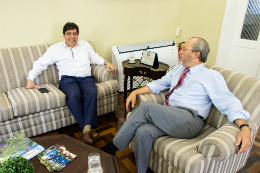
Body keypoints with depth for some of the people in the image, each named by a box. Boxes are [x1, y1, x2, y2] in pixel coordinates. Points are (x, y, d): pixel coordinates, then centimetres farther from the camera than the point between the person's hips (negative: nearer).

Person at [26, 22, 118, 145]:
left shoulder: (85, 45, 22)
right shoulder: (55, 48, 14)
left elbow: (95, 58, 29)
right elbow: (40, 64, 12)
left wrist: (106, 62, 11)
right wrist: (30, 79, 1)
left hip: (86, 78, 2)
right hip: (68, 79, -1)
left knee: (92, 93, -34)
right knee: (73, 96, -36)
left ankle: (86, 130, -35)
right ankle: (87, 129, -28)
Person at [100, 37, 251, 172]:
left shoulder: (211, 76, 1)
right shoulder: (179, 69, 22)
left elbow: (229, 102, -7)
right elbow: (160, 84, 23)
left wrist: (245, 127, -24)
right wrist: (135, 92, 11)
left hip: (189, 121, -5)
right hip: (167, 117, 6)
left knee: (147, 107, -26)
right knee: (143, 131, -27)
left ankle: (112, 147, -12)